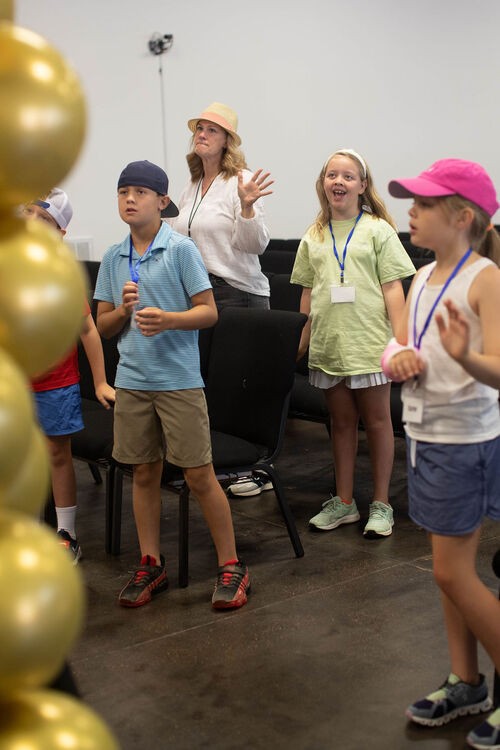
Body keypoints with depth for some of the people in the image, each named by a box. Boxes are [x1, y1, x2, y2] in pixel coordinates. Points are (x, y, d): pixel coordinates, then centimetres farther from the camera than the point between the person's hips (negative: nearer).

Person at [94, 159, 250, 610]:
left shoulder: (181, 249, -5)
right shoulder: (113, 259, 9)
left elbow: (209, 311, -6)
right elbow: (104, 326, 12)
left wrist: (167, 319, -23)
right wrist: (123, 309, -10)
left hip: (179, 381, -5)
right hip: (132, 382, 5)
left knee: (199, 475, -1)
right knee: (144, 474, 12)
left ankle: (231, 566, 12)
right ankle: (151, 565, 25)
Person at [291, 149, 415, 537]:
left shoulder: (378, 229, 1)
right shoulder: (314, 237, 11)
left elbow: (393, 288, -4)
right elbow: (308, 293, 14)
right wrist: (302, 341, 11)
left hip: (369, 341, -3)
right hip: (328, 344, 4)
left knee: (377, 420, 4)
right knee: (342, 422, 11)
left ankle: (381, 504, 14)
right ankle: (344, 502, 21)